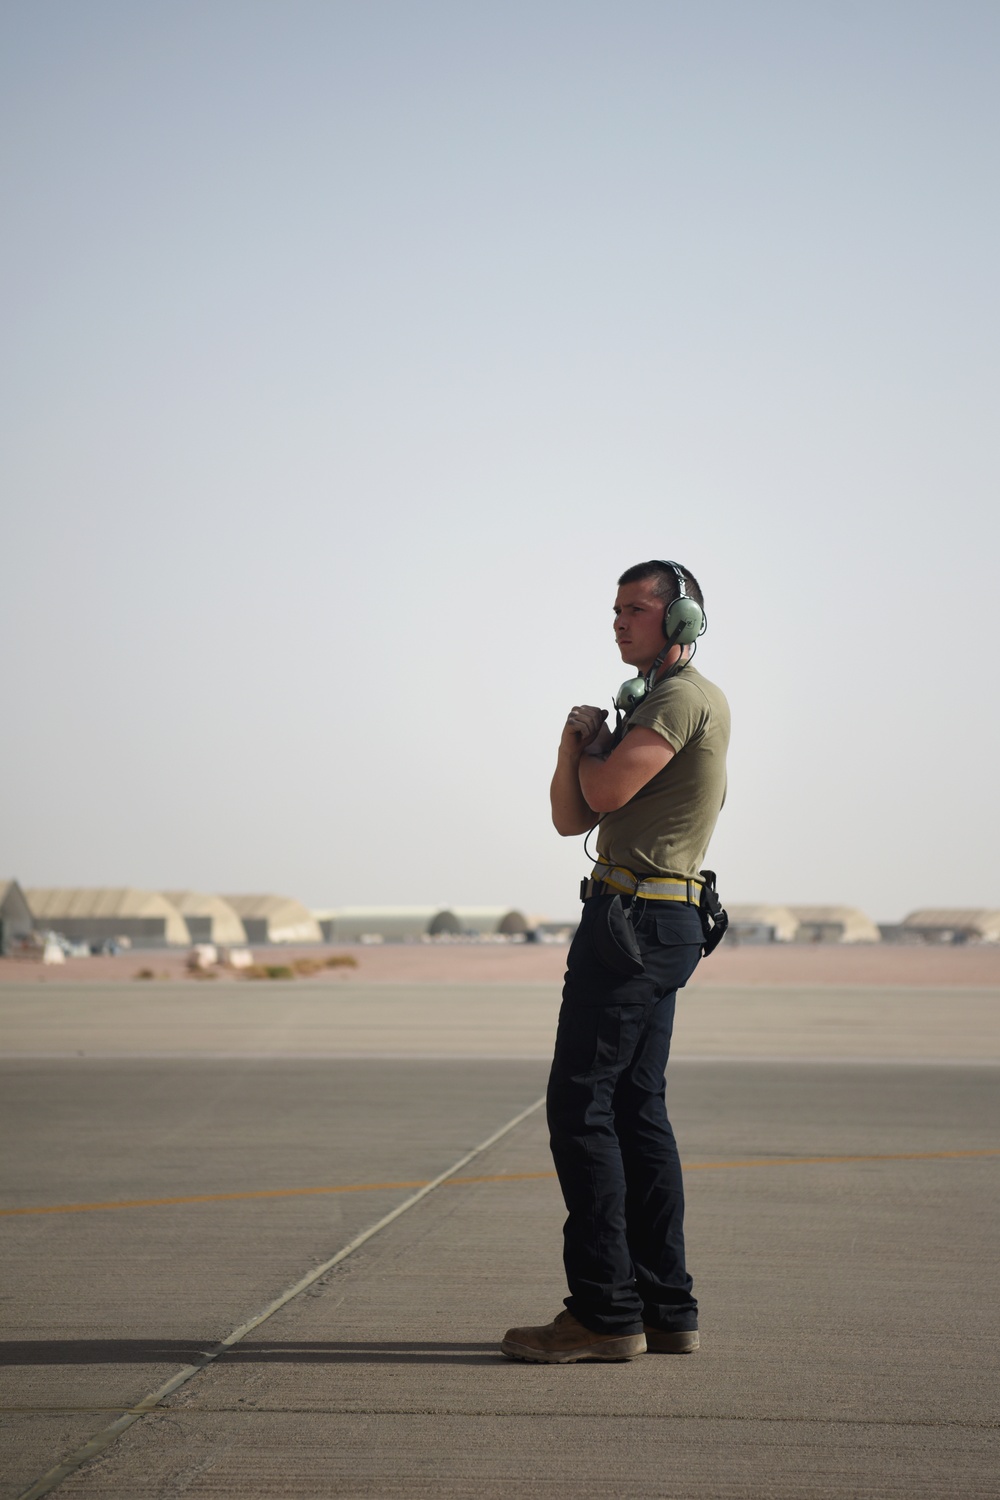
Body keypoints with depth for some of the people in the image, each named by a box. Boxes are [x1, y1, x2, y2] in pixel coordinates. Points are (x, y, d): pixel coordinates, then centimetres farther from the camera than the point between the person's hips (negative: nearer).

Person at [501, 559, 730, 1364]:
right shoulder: (646, 705, 21)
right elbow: (571, 816, 16)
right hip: (662, 926, 11)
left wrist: (593, 748, 2)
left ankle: (605, 1311, -10)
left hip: (637, 920, -11)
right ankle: (667, 1309, 13)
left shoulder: (684, 697, -11)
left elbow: (608, 791, -20)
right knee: (637, 1109, 11)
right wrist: (577, 740, -2)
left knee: (580, 1105, -10)